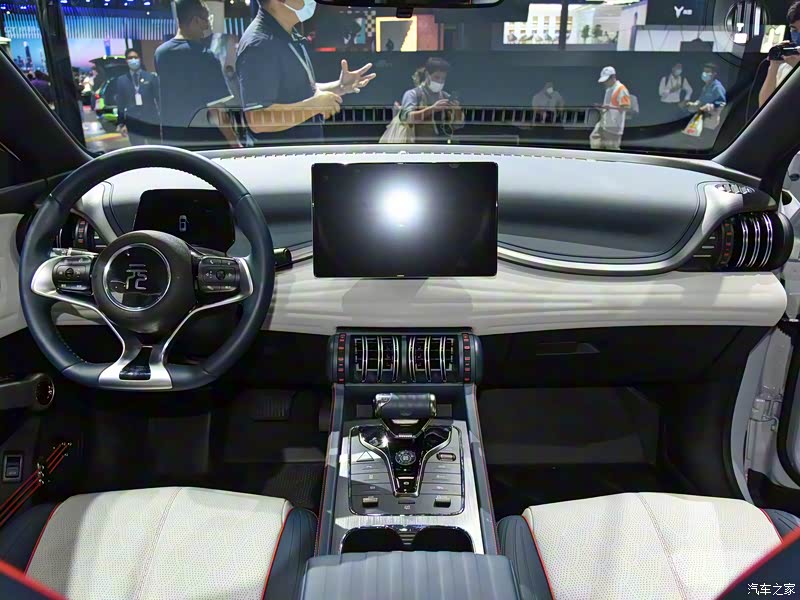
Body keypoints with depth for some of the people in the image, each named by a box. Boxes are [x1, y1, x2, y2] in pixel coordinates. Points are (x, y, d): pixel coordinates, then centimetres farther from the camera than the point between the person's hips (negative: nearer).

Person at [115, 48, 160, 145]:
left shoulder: (151, 77, 4)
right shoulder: (121, 80, 7)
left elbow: (159, 98, 4)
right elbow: (120, 103, 7)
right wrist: (121, 123, 2)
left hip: (151, 120, 0)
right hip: (133, 123, 1)